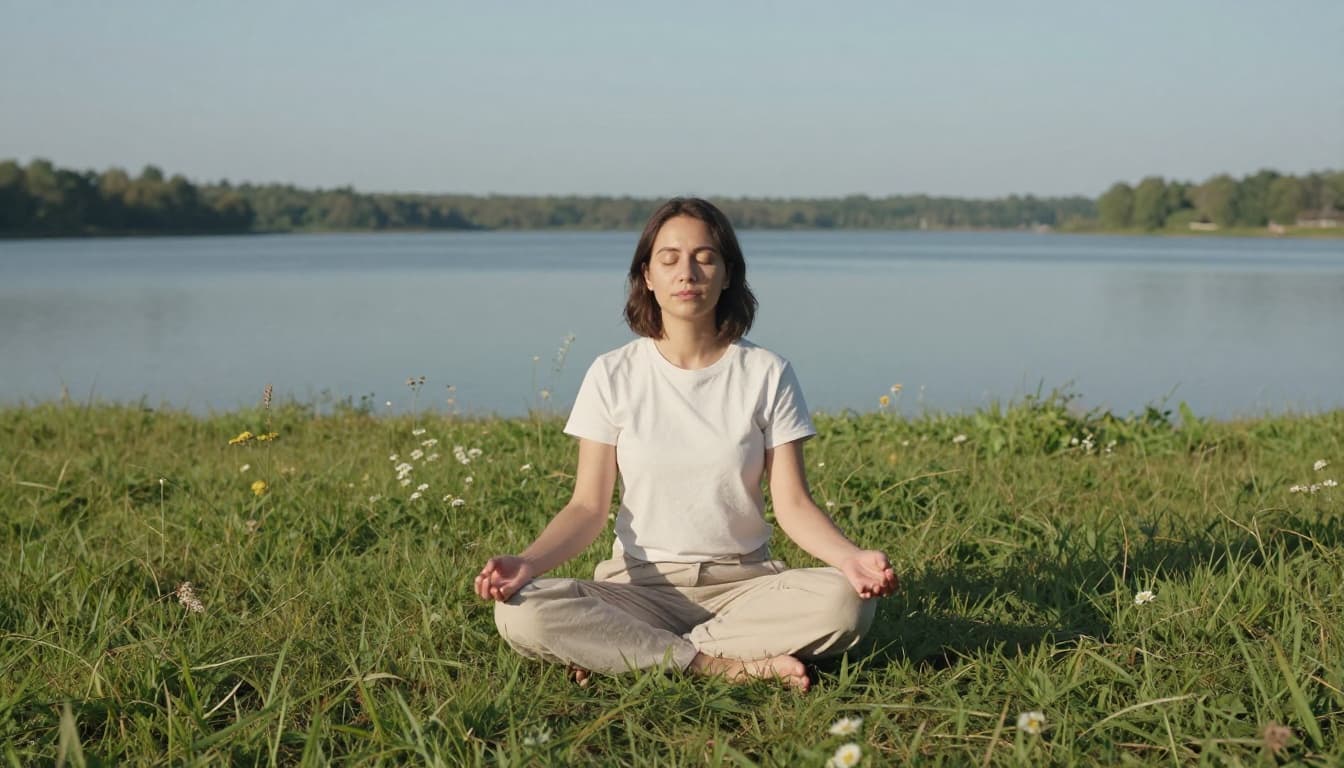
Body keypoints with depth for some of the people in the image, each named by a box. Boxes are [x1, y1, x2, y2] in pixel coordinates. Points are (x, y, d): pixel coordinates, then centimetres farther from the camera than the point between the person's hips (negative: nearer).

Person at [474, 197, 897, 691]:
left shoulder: (766, 374, 1)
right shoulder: (613, 376, 1)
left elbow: (793, 504, -3)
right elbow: (588, 507, -3)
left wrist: (849, 557, -24)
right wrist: (527, 562, -23)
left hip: (743, 582, 1)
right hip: (639, 584, -1)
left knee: (844, 602, -31)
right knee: (520, 614, -29)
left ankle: (624, 654, -20)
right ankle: (726, 665, -23)